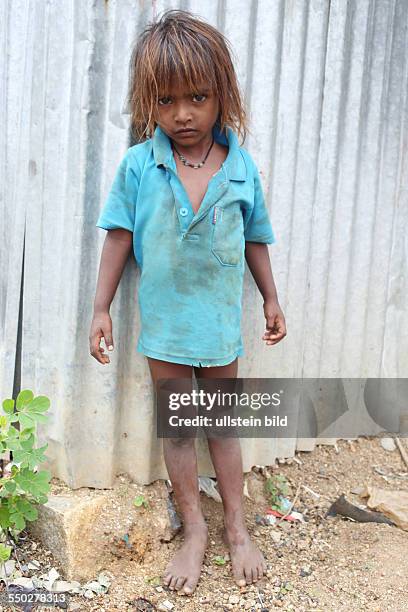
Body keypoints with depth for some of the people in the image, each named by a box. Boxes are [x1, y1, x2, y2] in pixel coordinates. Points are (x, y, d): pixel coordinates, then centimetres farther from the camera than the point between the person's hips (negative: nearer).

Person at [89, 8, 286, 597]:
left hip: (220, 321, 0)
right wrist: (101, 309, -3)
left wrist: (272, 302, 11)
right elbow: (118, 237, -3)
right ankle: (194, 530, 29)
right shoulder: (137, 165, -8)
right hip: (164, 322, 0)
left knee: (223, 424, 15)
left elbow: (256, 239, 5)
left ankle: (236, 527, 32)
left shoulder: (241, 167, -6)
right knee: (176, 430, 12)